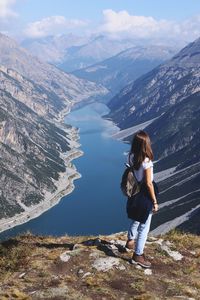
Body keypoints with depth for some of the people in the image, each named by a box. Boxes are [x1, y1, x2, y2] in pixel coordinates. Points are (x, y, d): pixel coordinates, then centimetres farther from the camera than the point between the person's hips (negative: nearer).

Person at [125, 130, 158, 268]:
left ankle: (130, 241, 49)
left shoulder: (131, 157, -8)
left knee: (136, 219, 30)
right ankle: (138, 255, 16)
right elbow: (149, 184, -21)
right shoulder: (146, 161, -26)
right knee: (144, 226, 7)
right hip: (145, 194, -7)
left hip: (135, 192, 7)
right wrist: (155, 202, -11)